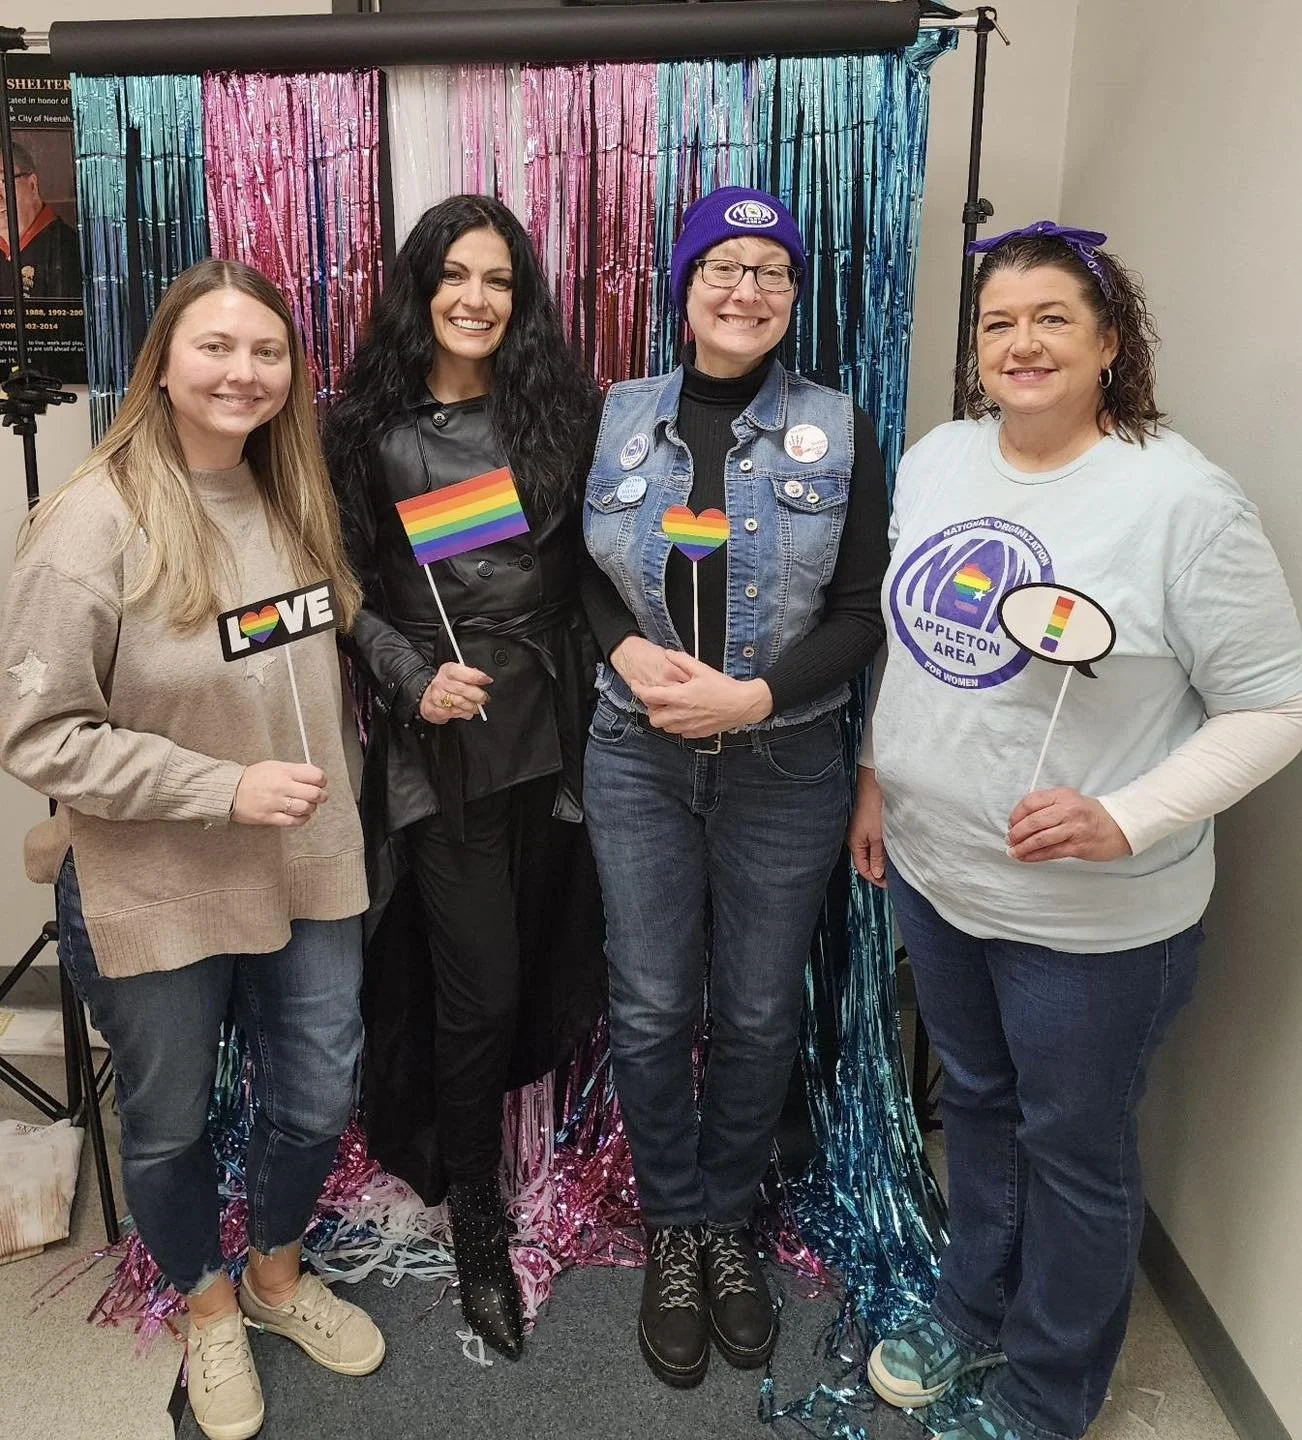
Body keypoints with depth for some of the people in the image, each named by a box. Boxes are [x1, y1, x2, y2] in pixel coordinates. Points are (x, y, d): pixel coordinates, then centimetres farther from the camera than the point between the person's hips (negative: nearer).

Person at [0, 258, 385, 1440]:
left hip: (310, 871, 5)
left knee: (318, 1101, 17)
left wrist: (330, 797, 12)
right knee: (170, 1123, 17)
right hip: (157, 896, -4)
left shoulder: (294, 496, 0)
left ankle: (277, 1274, 48)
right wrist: (226, 789, -22)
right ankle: (208, 1306, 47)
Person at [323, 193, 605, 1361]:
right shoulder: (368, 428, 0)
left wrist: (606, 671, -4)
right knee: (478, 987, 1)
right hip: (440, 741, -3)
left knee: (538, 963, 13)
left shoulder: (562, 413, 5)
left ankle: (462, 1114, 42)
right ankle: (478, 1229, 23)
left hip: (554, 727, 3)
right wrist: (412, 680, -13)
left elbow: (595, 564, 6)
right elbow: (343, 589, 0)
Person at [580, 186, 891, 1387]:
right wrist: (628, 650, -14)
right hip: (639, 759, 1)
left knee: (759, 1012, 11)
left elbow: (861, 612, -4)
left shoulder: (838, 430, -2)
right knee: (651, 1009, 8)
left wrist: (757, 698, -18)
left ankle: (729, 1220, 36)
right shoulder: (617, 418, 2)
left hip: (784, 767, 0)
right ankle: (673, 1228, 32)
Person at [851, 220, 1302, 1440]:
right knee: (975, 1100, 25)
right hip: (932, 871, 6)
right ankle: (975, 1306, 51)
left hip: (1091, 915, -5)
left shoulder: (1181, 498, -18)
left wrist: (1125, 820, -25)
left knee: (1073, 1149, 15)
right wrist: (877, 775, 13)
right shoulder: (934, 461, 0)